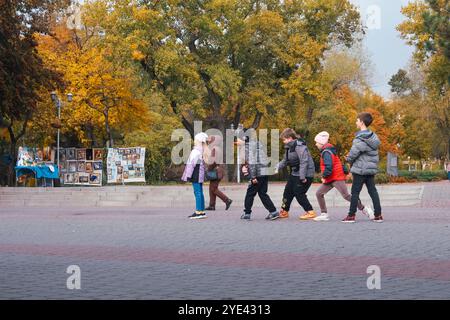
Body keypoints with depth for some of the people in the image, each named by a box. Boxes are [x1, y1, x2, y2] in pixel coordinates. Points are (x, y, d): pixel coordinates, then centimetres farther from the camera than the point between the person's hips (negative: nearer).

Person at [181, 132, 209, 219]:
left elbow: (192, 163, -18)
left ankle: (198, 212, -11)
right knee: (200, 192, 11)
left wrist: (188, 175, -17)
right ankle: (202, 212, 13)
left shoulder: (196, 151, -15)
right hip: (200, 173, 10)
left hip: (196, 173, -10)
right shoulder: (201, 150, 15)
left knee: (197, 192, -10)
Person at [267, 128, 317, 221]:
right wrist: (277, 167, 2)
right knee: (288, 191, 13)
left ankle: (310, 212, 1)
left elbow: (304, 161, -25)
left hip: (305, 174, -10)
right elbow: (285, 161, 17)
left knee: (299, 194, -9)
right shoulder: (289, 147, 10)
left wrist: (302, 177, -26)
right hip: (295, 173, 10)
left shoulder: (299, 146, -21)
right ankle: (284, 212, 26)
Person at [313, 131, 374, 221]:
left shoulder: (326, 152, -16)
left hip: (336, 178, -11)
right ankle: (324, 214, 9)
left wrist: (324, 176, -16)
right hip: (330, 179, 11)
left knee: (346, 195, -11)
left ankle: (364, 209, -4)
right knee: (319, 193, 7)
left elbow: (328, 166, -26)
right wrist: (345, 172, 20)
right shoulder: (326, 151, 17)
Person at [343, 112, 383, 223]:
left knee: (355, 192, 0)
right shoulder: (373, 137, 8)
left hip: (360, 169, -8)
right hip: (371, 169, 8)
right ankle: (378, 215, 9)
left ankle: (351, 216, 4)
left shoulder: (360, 140, -20)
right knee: (373, 191, 10)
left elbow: (353, 154, -17)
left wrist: (349, 159, 6)